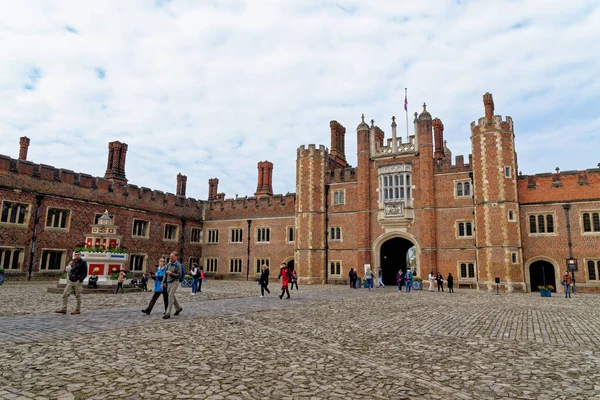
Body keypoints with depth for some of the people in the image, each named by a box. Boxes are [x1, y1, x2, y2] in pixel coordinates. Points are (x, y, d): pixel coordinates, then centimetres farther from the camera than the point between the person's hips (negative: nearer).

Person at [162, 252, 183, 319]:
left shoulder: (178, 265, -9)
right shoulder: (168, 264, 9)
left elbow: (179, 275, -14)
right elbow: (165, 274, 12)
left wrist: (171, 273, -21)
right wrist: (163, 283, 9)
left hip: (174, 282, -7)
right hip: (168, 283, 7)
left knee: (170, 297, -10)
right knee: (172, 296, 16)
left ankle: (168, 313, -7)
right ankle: (178, 308, 35)